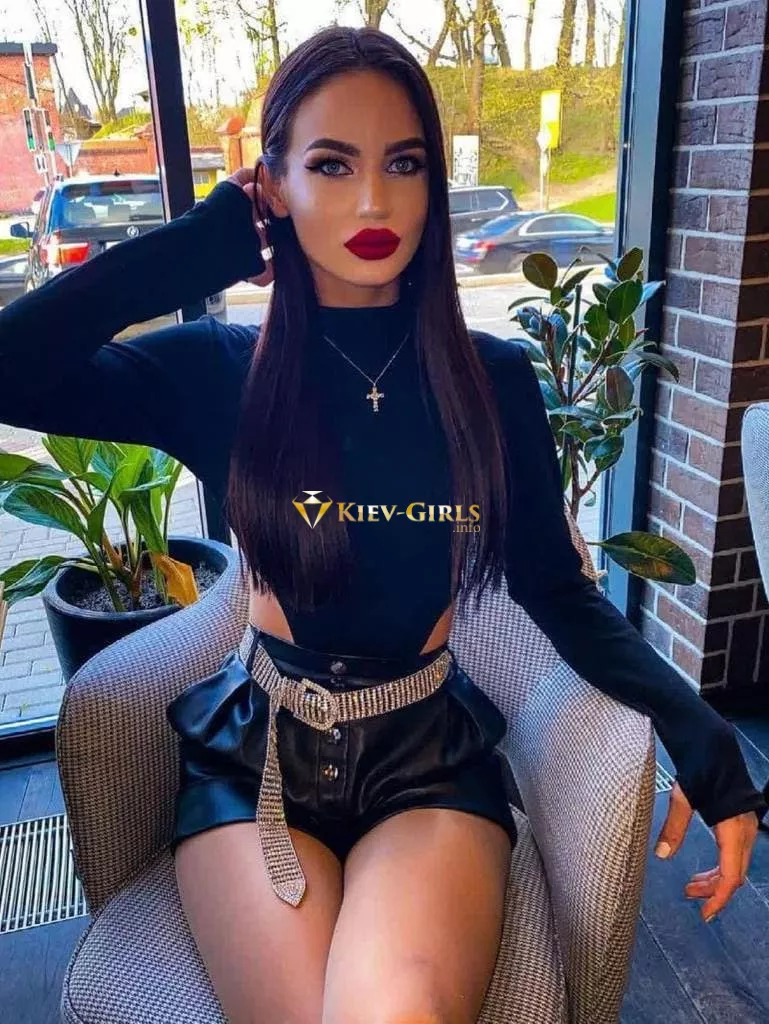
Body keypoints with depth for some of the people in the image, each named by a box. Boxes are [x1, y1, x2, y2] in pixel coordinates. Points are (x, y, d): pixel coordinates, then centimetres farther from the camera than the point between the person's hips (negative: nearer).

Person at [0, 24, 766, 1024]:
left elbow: (557, 589, 2)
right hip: (254, 760, 1)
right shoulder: (220, 374, -3)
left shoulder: (494, 380, -1)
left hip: (431, 761, 0)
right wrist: (209, 238, -10)